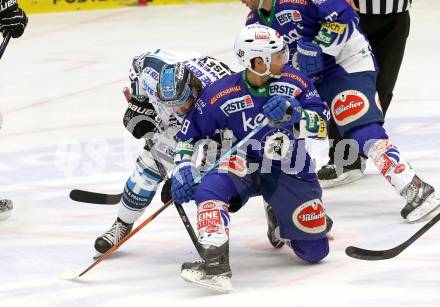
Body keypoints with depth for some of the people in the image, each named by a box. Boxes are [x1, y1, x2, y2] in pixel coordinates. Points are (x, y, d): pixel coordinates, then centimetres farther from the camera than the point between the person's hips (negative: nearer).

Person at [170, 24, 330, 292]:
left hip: (290, 173, 2)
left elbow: (322, 124, -15)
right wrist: (183, 169, -15)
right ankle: (215, 263, -41)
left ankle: (280, 216, 35)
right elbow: (189, 132, -4)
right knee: (211, 186, -36)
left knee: (315, 250, 3)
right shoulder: (221, 94, -15)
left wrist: (292, 113, -33)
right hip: (243, 166, -2)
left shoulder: (296, 82, -11)